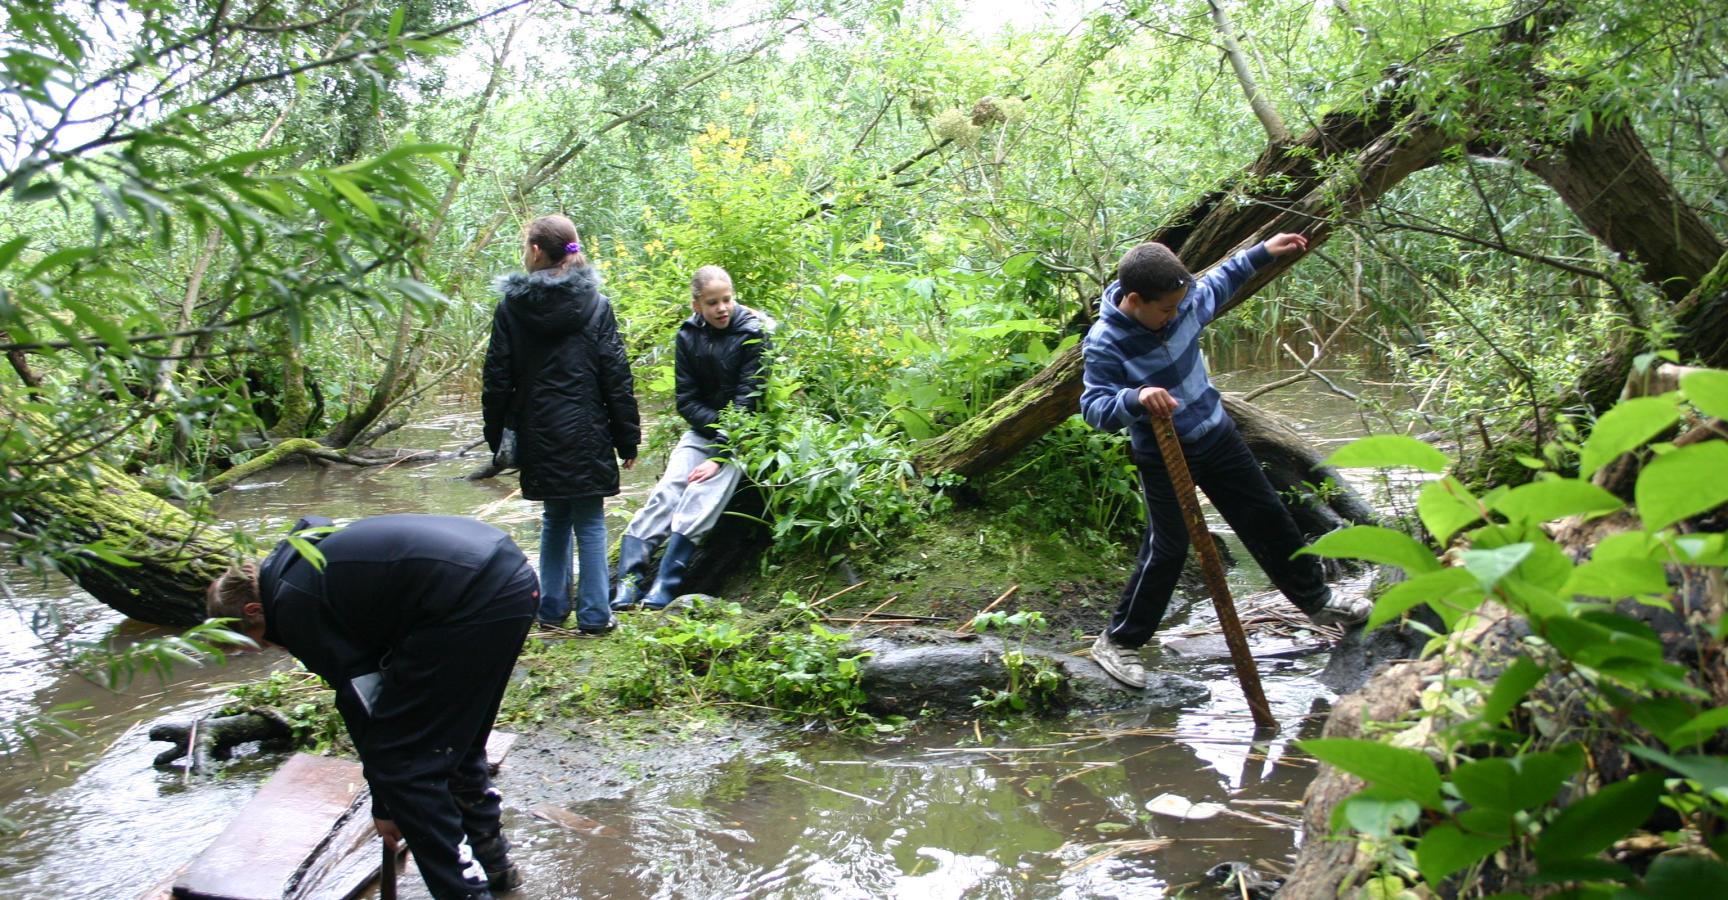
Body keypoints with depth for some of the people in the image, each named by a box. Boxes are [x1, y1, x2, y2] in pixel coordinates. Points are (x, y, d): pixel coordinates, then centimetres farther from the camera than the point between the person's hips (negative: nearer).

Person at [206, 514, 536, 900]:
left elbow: (361, 704, 2)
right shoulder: (303, 551, 26)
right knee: (454, 741, 26)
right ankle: (493, 862, 40)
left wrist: (384, 806, 14)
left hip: (473, 602, -10)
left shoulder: (295, 605, -1)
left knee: (404, 761, 4)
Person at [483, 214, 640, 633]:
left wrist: (496, 437, 8)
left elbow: (497, 379, 0)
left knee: (554, 519, 17)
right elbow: (617, 378, -3)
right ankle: (594, 615, 6)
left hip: (539, 437, 1)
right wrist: (627, 438, 3)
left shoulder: (511, 307, -2)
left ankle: (553, 607, 21)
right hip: (586, 436, -1)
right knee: (590, 523, 5)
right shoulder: (596, 305, -2)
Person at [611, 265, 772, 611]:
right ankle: (629, 577, -22)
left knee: (703, 496, -24)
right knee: (667, 491, -16)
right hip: (703, 429, 4)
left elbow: (746, 401, -16)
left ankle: (666, 584, -25)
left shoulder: (753, 335, -11)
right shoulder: (688, 336, 1)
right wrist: (721, 425, -16)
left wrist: (720, 458, -21)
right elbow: (686, 400, 1)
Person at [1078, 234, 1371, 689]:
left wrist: (1262, 252, 12)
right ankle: (1118, 640, 10)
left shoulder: (1185, 299, -9)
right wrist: (1135, 399, -49)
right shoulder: (1105, 343, -26)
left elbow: (1217, 283, 14)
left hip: (1216, 433, 6)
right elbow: (1093, 405, -30)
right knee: (1167, 548, -6)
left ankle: (1315, 599, 37)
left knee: (1268, 517, 16)